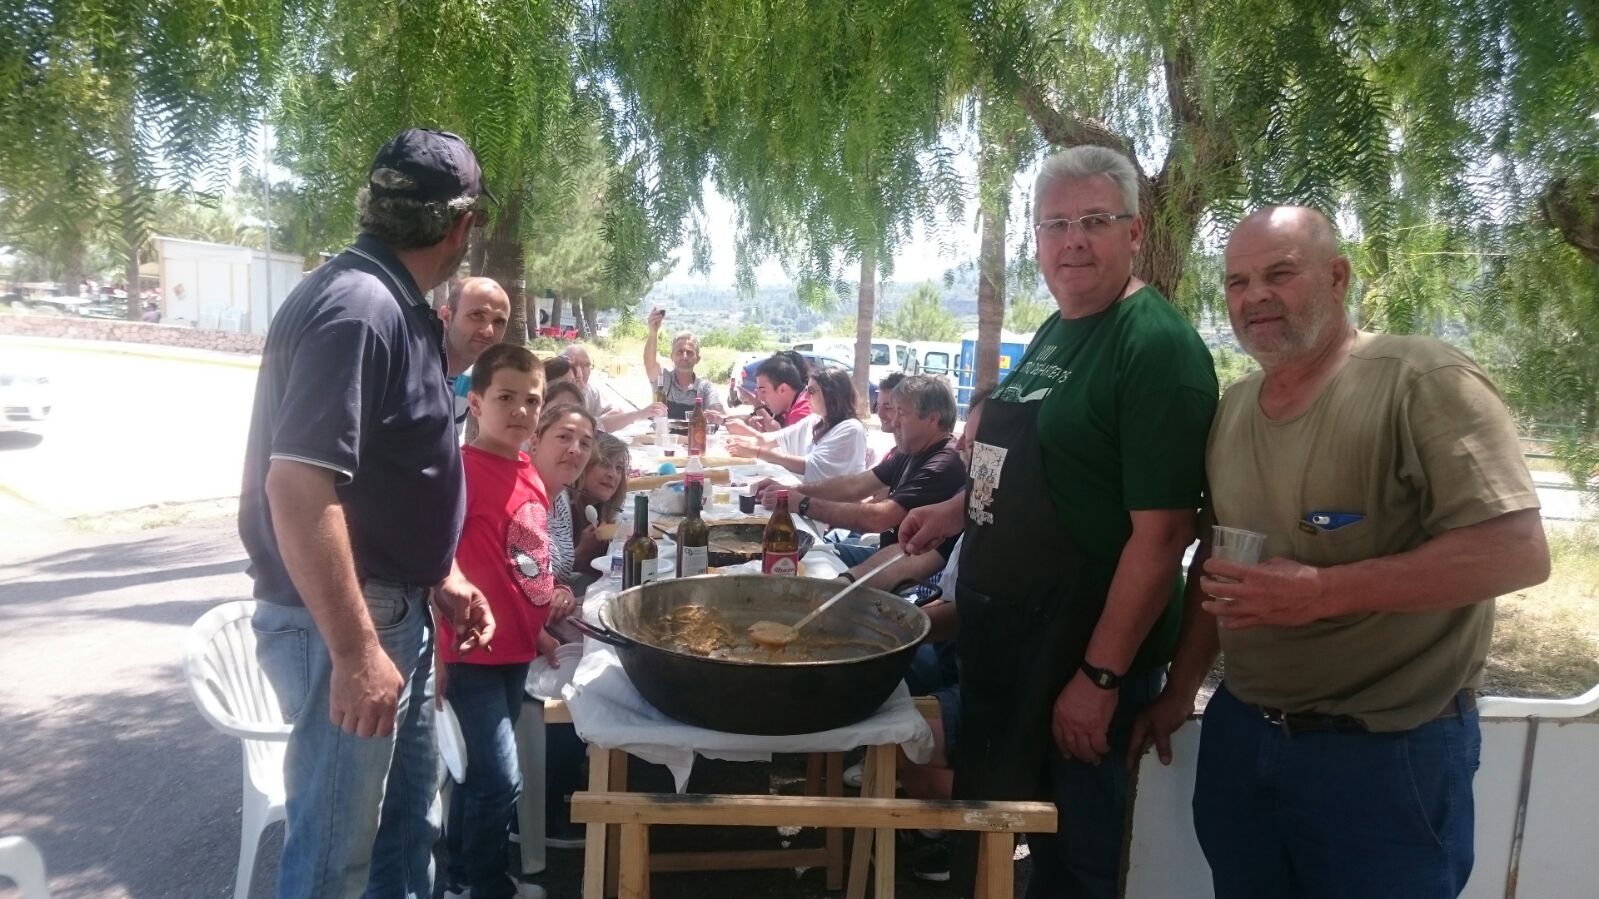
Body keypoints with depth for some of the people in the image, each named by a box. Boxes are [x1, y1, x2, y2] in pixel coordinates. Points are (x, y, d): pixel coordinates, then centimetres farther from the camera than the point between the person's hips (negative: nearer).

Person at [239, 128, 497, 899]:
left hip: (395, 609, 9)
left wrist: (441, 578, 17)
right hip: (343, 623, -9)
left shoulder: (395, 305, 9)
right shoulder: (357, 307, -22)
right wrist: (355, 651, -27)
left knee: (407, 821, 21)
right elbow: (298, 485, -28)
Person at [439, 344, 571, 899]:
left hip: (516, 648, 8)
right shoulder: (463, 469, -18)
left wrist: (548, 602, 5)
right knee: (500, 779, -3)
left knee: (482, 774, 21)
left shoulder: (530, 473, 7)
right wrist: (439, 653, -21)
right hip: (473, 651, -8)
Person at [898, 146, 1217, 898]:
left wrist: (1101, 676, -22)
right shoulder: (1054, 332, 9)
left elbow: (1160, 531, -22)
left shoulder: (1158, 346, -18)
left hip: (1083, 642, -8)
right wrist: (961, 511, 9)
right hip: (1003, 630, 9)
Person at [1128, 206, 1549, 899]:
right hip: (1240, 732, 6)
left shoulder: (1422, 380, -14)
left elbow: (1517, 551, -21)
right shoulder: (1233, 407, 8)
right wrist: (1179, 690, 13)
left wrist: (1322, 592, -25)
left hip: (1386, 751, -6)